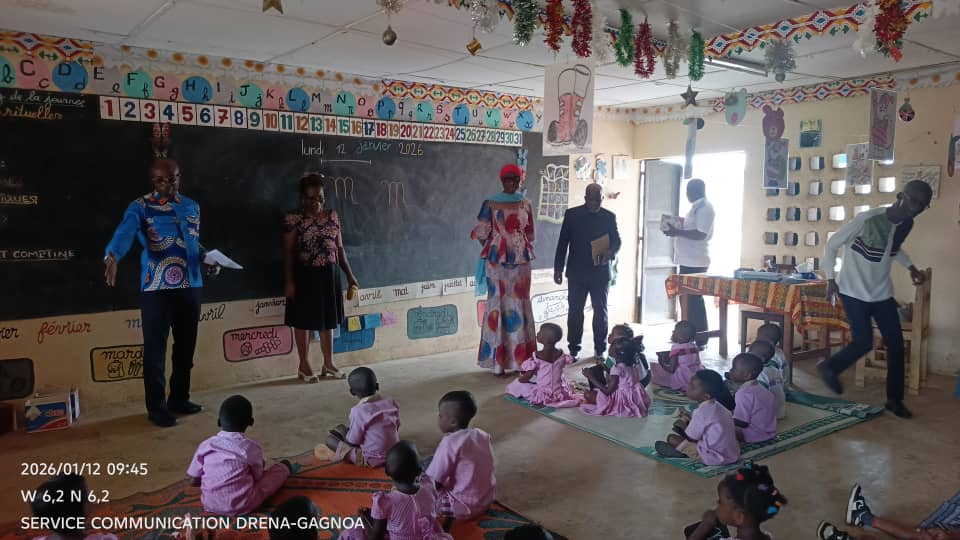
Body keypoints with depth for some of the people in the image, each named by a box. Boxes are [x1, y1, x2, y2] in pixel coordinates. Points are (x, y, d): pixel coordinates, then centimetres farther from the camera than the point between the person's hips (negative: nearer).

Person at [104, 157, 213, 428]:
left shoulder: (192, 206, 13)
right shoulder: (140, 207, -5)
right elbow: (124, 233, -23)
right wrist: (112, 257, -42)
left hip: (191, 287, 5)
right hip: (156, 289, -5)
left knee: (186, 347, 13)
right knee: (155, 349, 0)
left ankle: (179, 399, 28)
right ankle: (157, 407, 12)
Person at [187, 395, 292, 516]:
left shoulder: (205, 446, -1)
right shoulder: (251, 447, -8)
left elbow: (193, 481, 4)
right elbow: (258, 477, 3)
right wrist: (260, 466, 24)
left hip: (209, 505, 4)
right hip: (242, 506, -3)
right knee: (280, 468, 14)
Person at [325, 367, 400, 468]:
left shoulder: (359, 411, -22)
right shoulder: (391, 403, -5)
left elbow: (352, 441, -15)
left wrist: (344, 431, 7)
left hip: (372, 459, -6)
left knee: (330, 439, 2)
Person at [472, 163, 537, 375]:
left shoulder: (526, 205, 10)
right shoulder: (490, 204, -1)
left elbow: (529, 234, 16)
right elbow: (482, 231, 0)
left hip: (520, 259, 3)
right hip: (497, 260, -3)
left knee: (520, 304, 4)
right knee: (498, 304, -3)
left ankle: (520, 358, 12)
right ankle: (498, 360, 3)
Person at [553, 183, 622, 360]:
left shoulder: (609, 217, 2)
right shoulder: (572, 214, 1)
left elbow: (617, 240, 6)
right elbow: (562, 243, 3)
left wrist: (611, 251, -19)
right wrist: (558, 269, 0)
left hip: (601, 272, 1)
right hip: (577, 272, -1)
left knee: (601, 311, 6)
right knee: (575, 311, 3)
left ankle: (600, 349, 17)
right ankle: (574, 349, 12)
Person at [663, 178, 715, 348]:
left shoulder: (705, 208, -13)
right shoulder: (697, 207, 18)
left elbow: (701, 234, -23)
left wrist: (677, 232, -21)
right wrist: (677, 230, 13)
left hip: (695, 262, -10)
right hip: (689, 261, 10)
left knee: (694, 299, -5)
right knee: (688, 299, 14)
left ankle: (700, 339, 2)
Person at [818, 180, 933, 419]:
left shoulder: (906, 225, 1)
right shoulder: (867, 219, -21)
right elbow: (832, 245, -13)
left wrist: (911, 267, 13)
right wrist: (831, 279, -15)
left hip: (882, 293, 7)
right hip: (854, 291, -7)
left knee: (896, 344, 3)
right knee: (864, 342, -9)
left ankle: (894, 399, 16)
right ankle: (829, 367, 19)